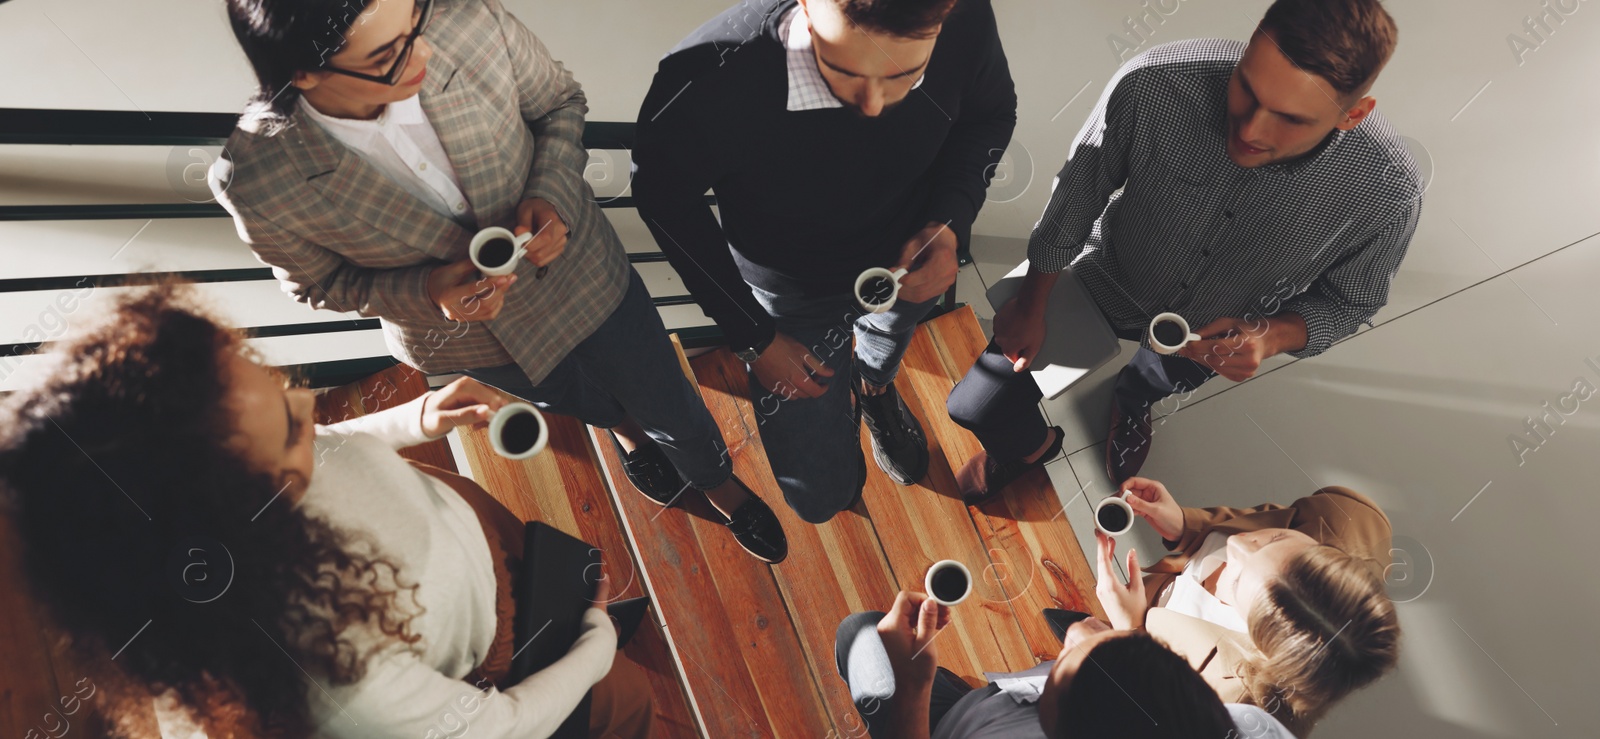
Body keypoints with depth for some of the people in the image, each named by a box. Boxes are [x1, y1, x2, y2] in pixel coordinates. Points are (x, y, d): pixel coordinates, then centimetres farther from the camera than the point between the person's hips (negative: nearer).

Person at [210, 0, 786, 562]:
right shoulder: (256, 184, -32)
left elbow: (560, 101, -10)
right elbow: (319, 283, -11)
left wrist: (553, 192, -28)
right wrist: (426, 291, -30)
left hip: (578, 268, 1)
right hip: (465, 337, 0)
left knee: (669, 408, 21)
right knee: (582, 403, 30)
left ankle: (720, 483, 57)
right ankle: (622, 427, 70)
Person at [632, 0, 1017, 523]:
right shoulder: (708, 81, -42)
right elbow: (663, 195, -19)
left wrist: (951, 224, -25)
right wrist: (752, 338, -16)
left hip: (910, 262, 3)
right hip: (793, 296, -2)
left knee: (891, 330, 37)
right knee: (822, 497, 9)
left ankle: (875, 386, 75)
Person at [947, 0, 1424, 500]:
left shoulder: (1388, 192, -34)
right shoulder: (1153, 85, -38)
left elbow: (1348, 302, -12)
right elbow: (1080, 188, -18)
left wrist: (1271, 338, -34)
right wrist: (1032, 306, -7)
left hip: (1215, 330, 1)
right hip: (1108, 277, -1)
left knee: (1161, 380, 34)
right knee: (976, 405, -3)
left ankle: (1132, 404, 75)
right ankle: (1030, 446, 36)